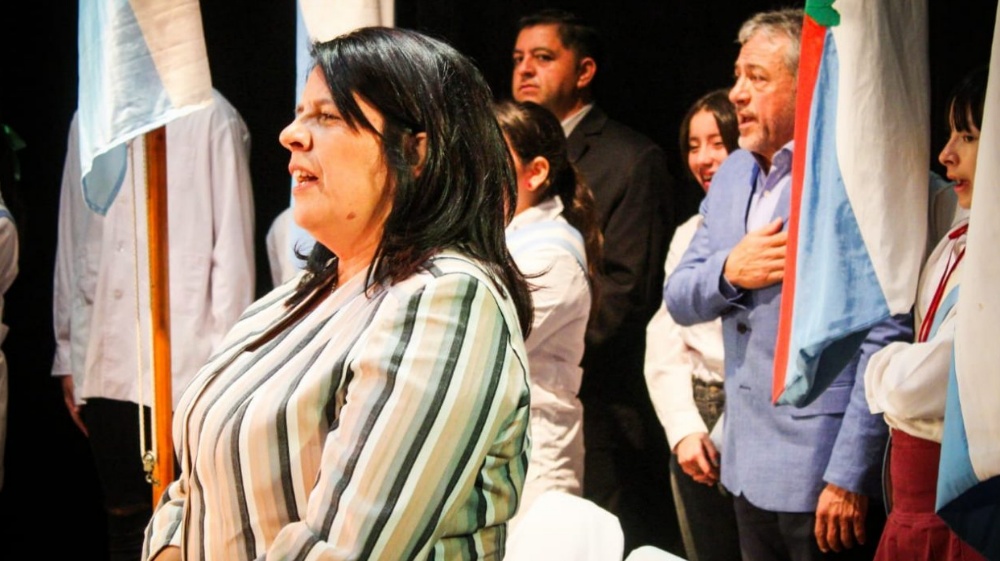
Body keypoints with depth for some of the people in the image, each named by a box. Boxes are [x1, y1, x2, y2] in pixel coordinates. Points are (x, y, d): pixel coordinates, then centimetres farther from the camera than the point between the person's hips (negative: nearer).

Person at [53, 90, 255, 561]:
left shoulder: (210, 116, -3)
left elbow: (233, 250, -4)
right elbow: (70, 244, 16)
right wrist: (67, 353, 13)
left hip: (184, 363, -5)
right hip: (103, 366, 5)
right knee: (124, 514, 10)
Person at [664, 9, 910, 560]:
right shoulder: (733, 173, 12)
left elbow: (885, 337, -17)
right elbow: (678, 302, 13)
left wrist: (850, 477, -18)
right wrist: (728, 271, -9)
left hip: (826, 473, -7)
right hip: (749, 464, 8)